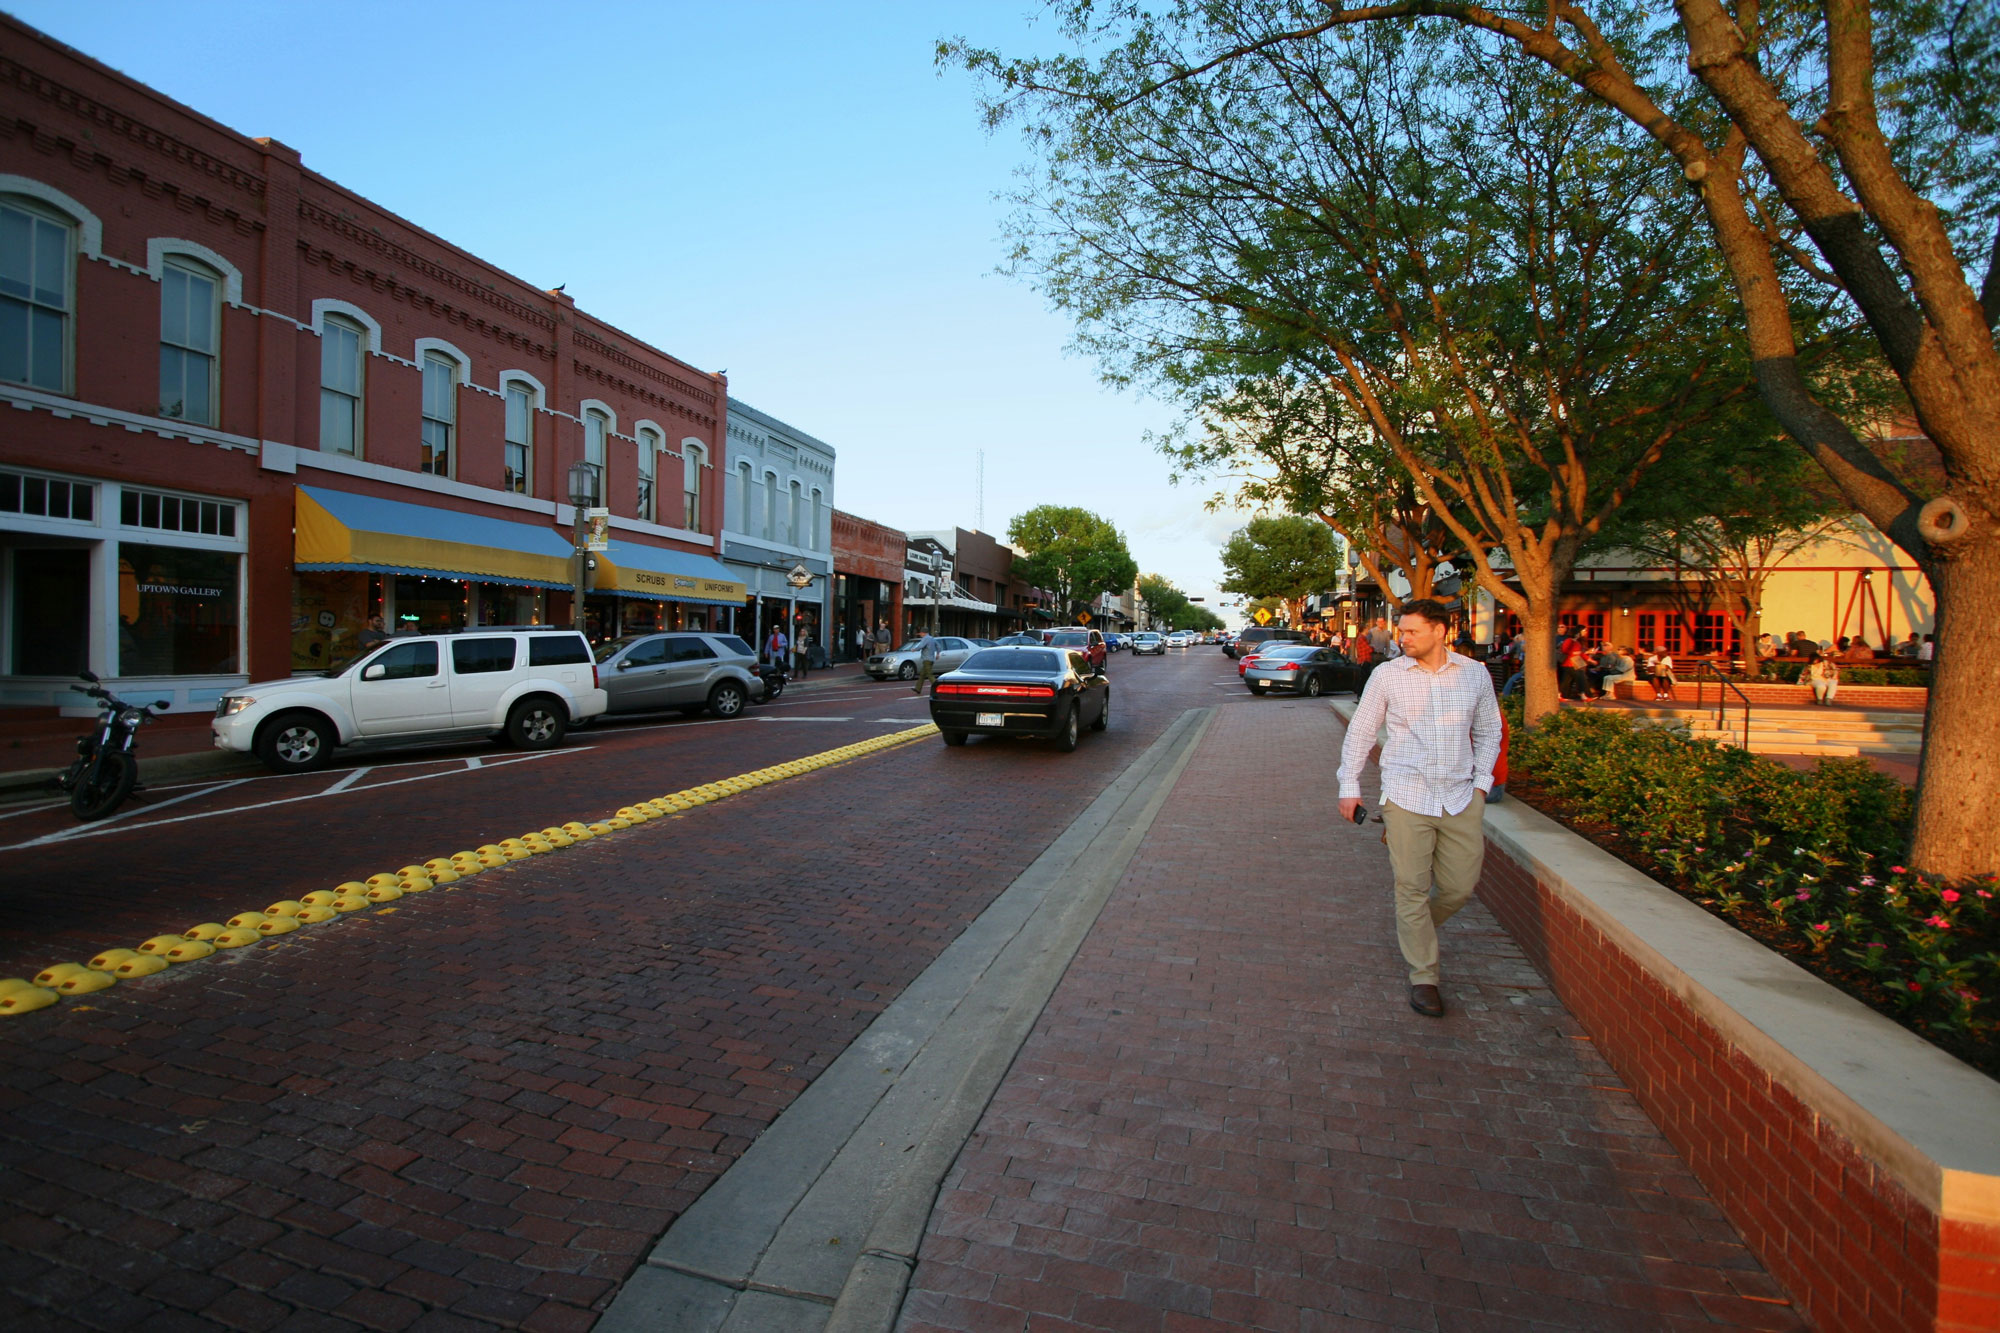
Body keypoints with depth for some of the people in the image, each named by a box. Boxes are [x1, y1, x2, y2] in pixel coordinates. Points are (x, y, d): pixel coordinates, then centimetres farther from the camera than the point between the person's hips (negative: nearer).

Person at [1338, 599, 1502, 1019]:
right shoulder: (1388, 674, -1)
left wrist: (1481, 782, 8)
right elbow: (1360, 731, 5)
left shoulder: (1475, 674, 5)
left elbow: (1488, 731, 17)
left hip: (1461, 798, 3)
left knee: (1460, 885, 7)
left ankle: (1414, 930, 37)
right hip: (1407, 797, -2)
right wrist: (1349, 786, 1)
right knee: (1413, 888, 1)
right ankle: (1423, 977, 16)